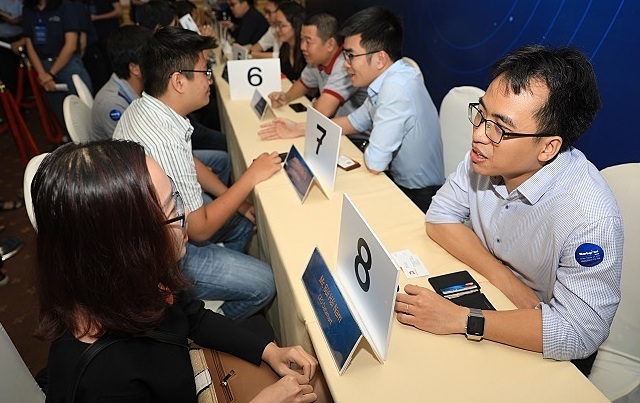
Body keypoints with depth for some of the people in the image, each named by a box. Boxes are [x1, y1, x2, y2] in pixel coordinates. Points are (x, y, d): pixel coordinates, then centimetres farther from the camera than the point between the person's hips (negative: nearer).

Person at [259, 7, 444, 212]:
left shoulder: (396, 87, -29)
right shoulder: (388, 79, 0)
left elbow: (374, 164, -28)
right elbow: (355, 121, 13)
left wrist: (368, 150, -4)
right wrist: (298, 129, 8)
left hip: (418, 198, -7)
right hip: (400, 180, 8)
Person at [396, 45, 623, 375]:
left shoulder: (589, 217, -31)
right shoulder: (487, 155, -15)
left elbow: (578, 333, -31)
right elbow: (440, 216, -7)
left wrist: (460, 319, -33)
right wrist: (501, 277, -20)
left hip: (540, 349, -5)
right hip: (484, 294, 5)